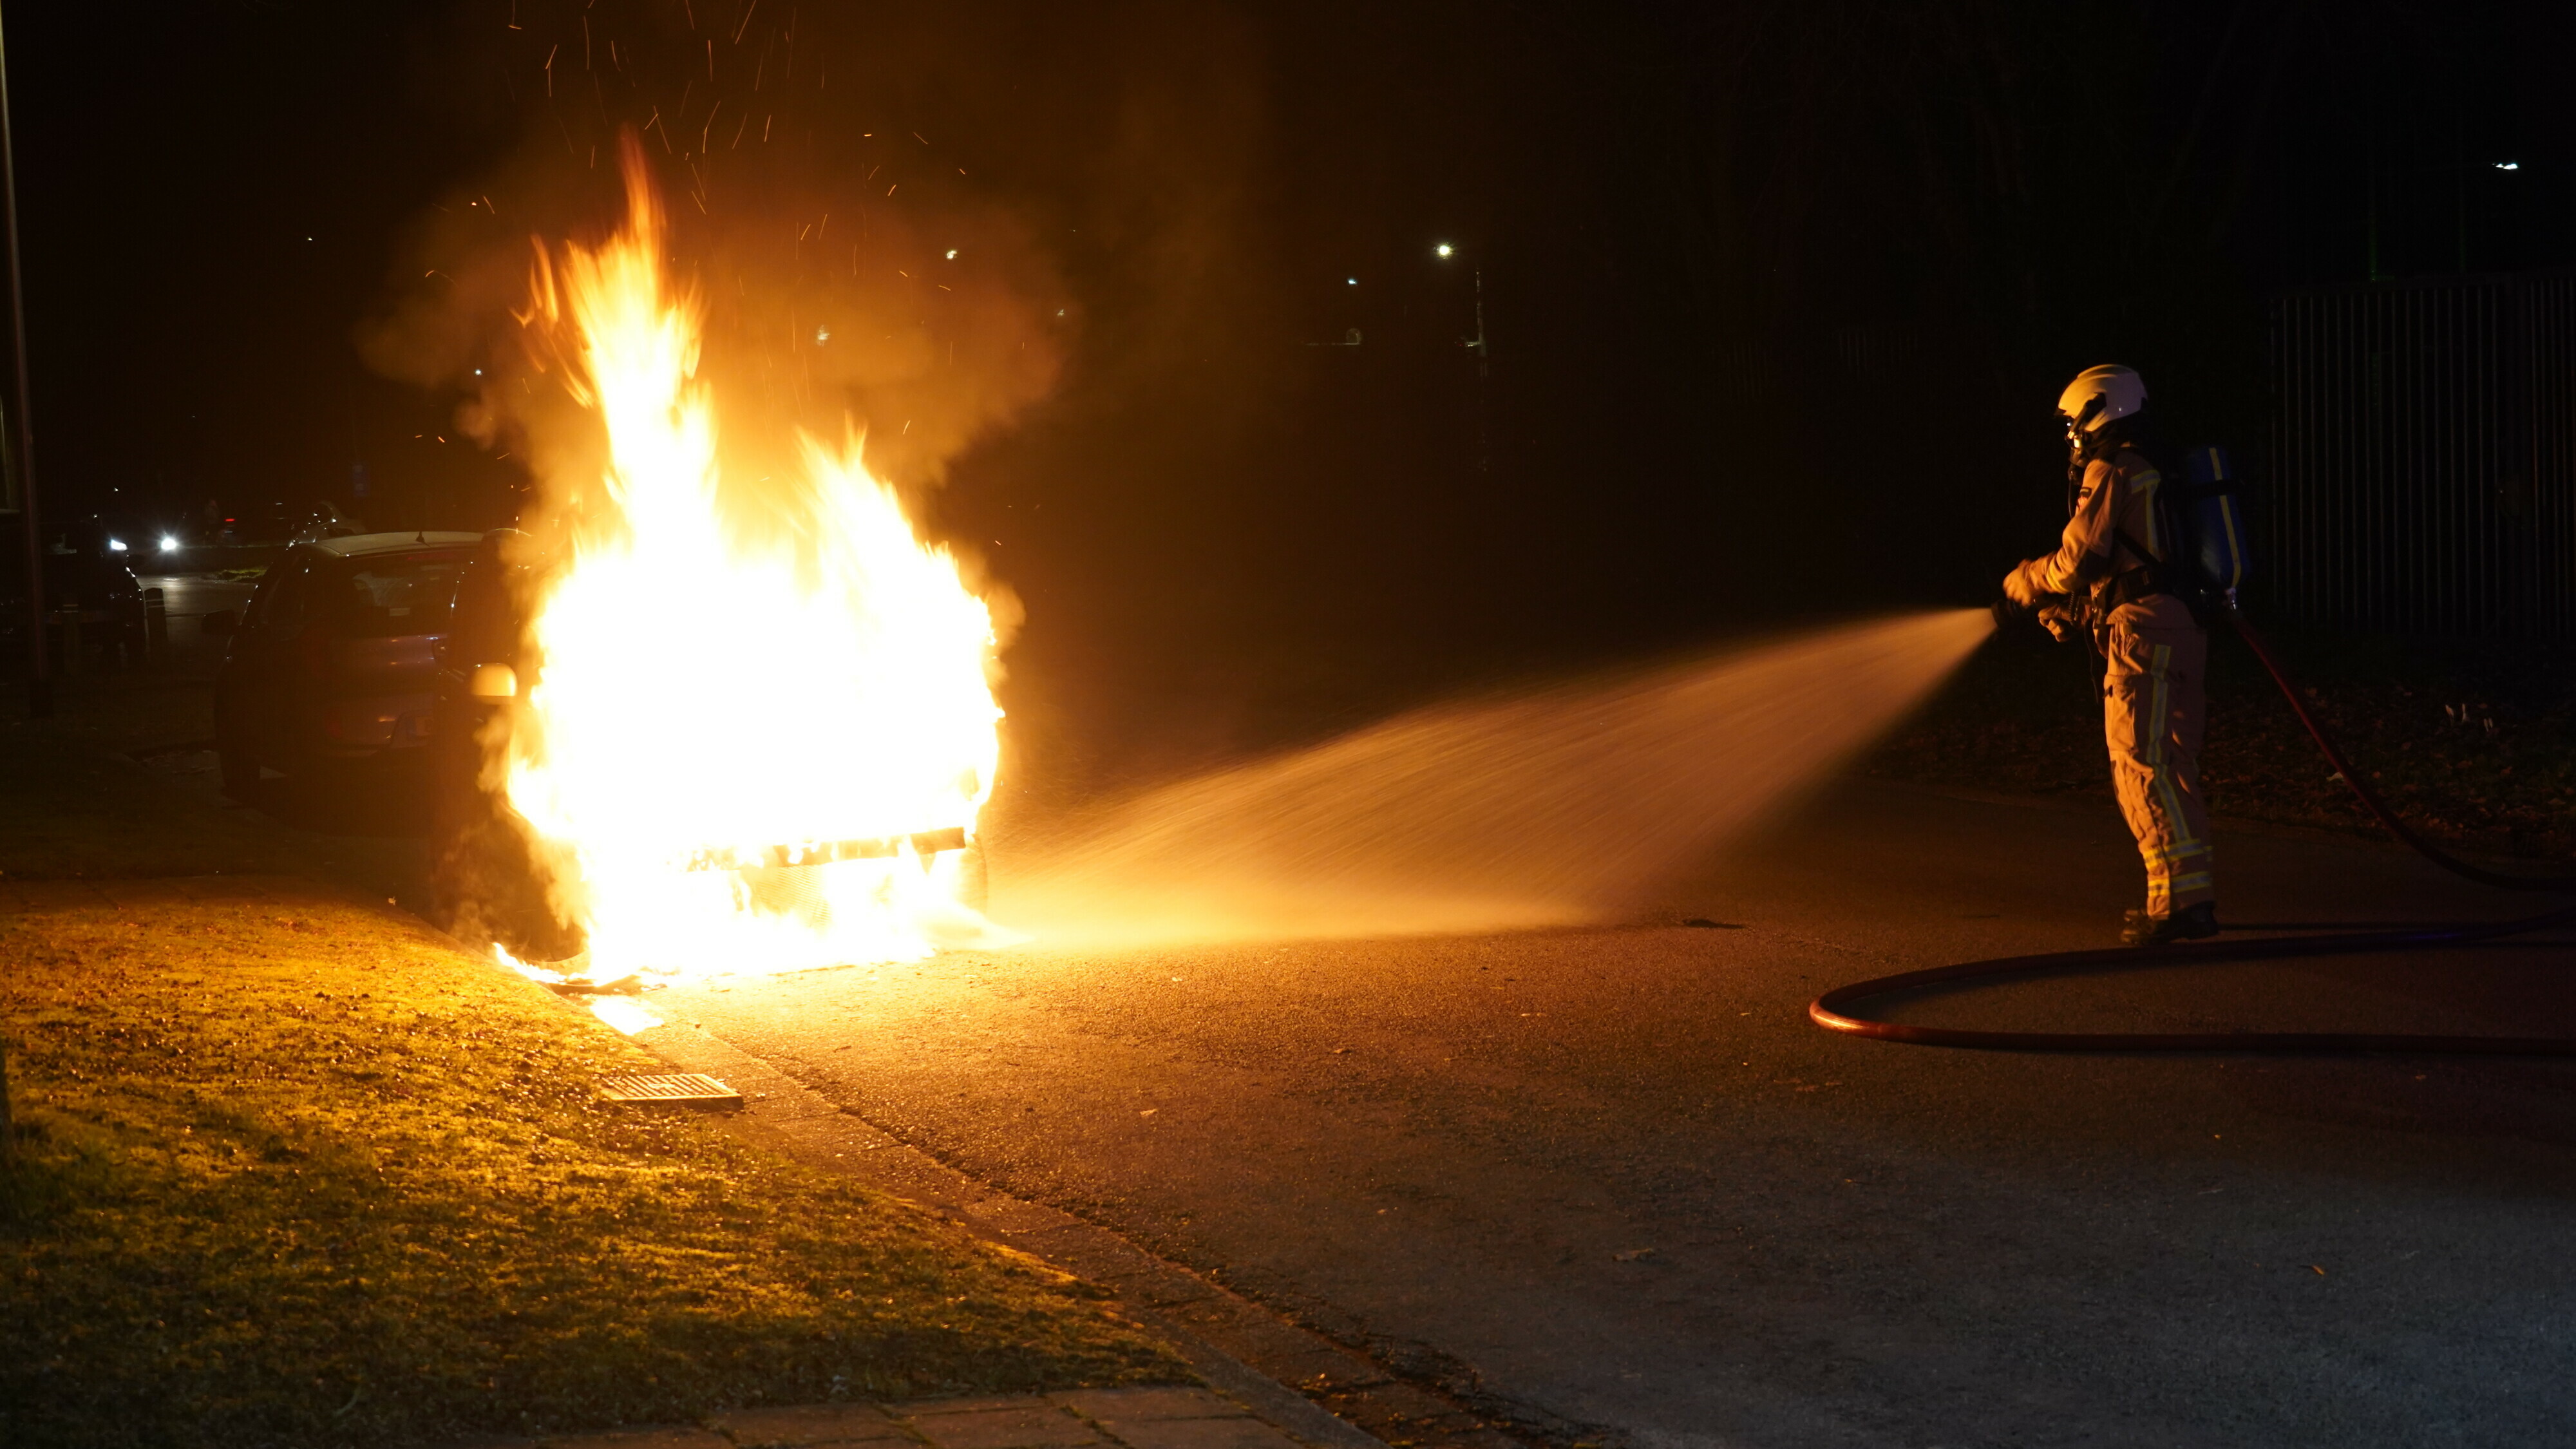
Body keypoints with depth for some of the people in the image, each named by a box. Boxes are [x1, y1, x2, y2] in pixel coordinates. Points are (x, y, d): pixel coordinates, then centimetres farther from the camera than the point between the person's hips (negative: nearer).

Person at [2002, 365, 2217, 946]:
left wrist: (2026, 582, 9)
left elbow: (2079, 560, -9)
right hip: (2185, 629, 10)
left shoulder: (2110, 472, -5)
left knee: (2143, 767, -11)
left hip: (2144, 631, -10)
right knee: (2171, 768, 14)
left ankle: (2181, 900, -17)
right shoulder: (2154, 475, 24)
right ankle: (2191, 897, 16)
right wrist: (2068, 606, 26)